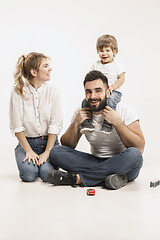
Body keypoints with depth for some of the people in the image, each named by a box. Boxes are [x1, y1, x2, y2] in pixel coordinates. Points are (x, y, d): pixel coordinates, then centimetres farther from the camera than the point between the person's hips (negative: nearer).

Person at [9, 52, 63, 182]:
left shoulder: (52, 90, -4)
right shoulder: (18, 91, -7)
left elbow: (55, 124, -8)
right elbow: (16, 125, -8)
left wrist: (47, 152, -15)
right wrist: (29, 151, -15)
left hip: (49, 141, 1)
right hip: (26, 141, 0)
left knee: (47, 173, -24)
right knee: (29, 174, -24)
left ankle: (43, 160, 11)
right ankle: (32, 161, 10)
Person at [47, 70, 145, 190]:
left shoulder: (124, 110, -11)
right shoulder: (81, 113, -1)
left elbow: (139, 148, -18)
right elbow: (67, 146, 0)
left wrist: (117, 122, -24)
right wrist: (75, 124, -16)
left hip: (122, 165, -3)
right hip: (96, 161, 3)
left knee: (133, 154, -37)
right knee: (56, 152, -15)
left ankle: (77, 178, -26)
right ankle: (109, 177, -23)